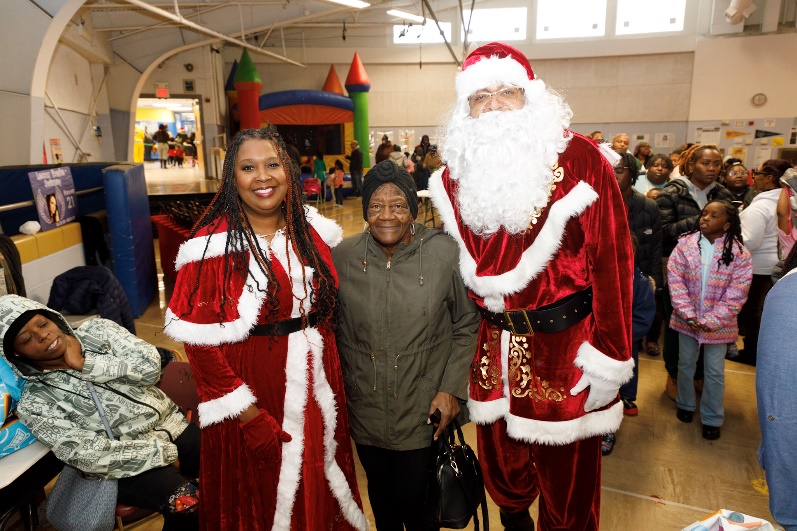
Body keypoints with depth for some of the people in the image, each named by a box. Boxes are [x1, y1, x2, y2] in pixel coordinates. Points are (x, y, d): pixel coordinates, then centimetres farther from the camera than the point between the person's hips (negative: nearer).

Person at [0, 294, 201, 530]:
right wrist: (161, 452, -16)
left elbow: (150, 366, -8)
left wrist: (86, 364, -12)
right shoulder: (35, 403, -5)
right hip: (127, 463, -4)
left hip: (172, 425, 4)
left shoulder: (97, 330, 4)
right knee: (186, 504, -31)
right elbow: (88, 456, -13)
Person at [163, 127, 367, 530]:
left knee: (320, 491, 20)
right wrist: (246, 413, -16)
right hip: (253, 392, -4)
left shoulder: (312, 229, 2)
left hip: (318, 387, 5)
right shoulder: (214, 244, -13)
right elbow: (198, 339, -14)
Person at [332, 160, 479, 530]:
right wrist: (342, 386, 4)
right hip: (365, 408, 3)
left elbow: (467, 325, -3)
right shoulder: (342, 257, -6)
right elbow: (336, 331, 5)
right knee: (380, 491, 22)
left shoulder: (445, 254, -12)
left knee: (414, 498, 10)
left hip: (424, 409, -2)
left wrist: (452, 388, -7)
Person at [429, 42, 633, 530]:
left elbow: (611, 261, -12)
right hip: (493, 349, 4)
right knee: (502, 467, 22)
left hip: (564, 348, -4)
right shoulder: (459, 171, 3)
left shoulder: (580, 161, -11)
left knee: (566, 477, 13)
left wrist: (607, 359, -12)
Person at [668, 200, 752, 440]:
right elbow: (675, 279, -10)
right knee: (686, 364, 17)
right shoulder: (685, 244, -7)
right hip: (687, 319, 2)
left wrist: (711, 321, -18)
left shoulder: (739, 254, -10)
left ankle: (712, 419, 25)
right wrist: (688, 314, -17)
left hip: (717, 324, -1)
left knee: (714, 371, 9)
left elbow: (736, 294, -12)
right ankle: (685, 405, 38)